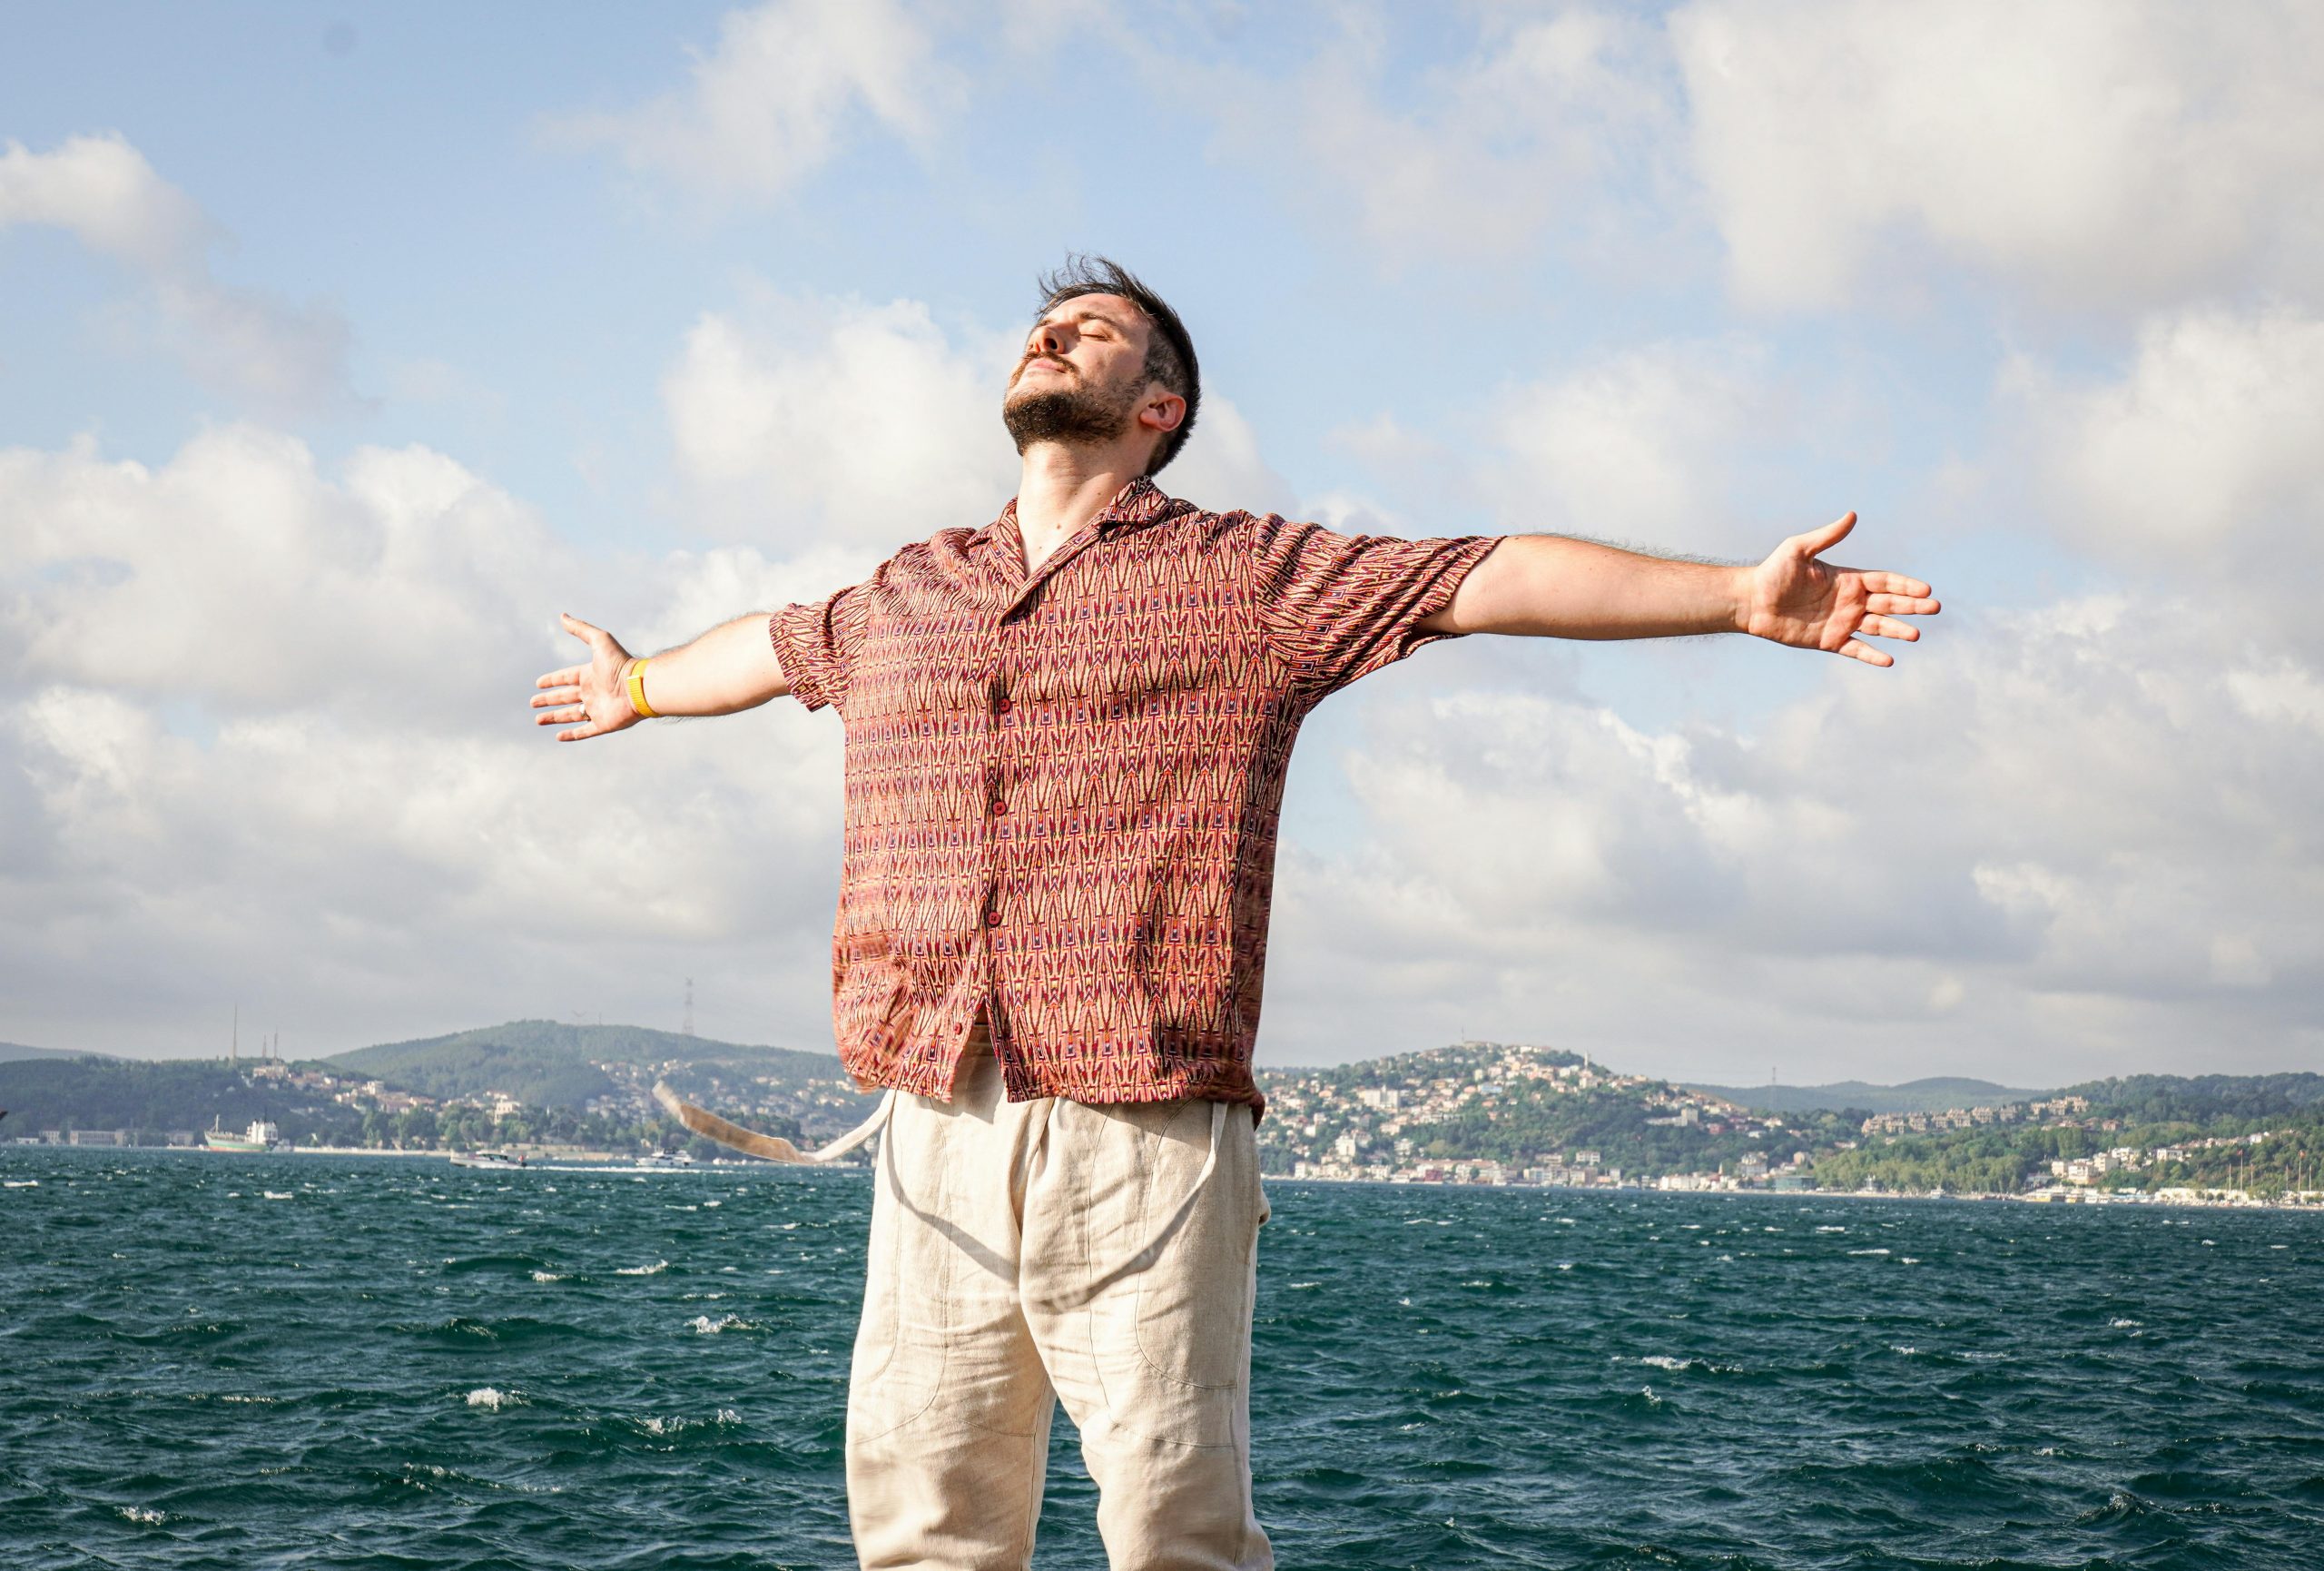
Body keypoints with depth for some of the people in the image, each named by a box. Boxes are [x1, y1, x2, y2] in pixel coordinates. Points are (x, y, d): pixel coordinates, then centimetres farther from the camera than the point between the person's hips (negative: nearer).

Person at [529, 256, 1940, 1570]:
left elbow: (1494, 579, 0)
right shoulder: (902, 597, 20)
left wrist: (1743, 594, -6)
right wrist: (639, 688, 58)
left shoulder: (1250, 577, 6)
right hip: (934, 1141, 4)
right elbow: (773, 647, 40)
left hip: (1145, 1147, -4)